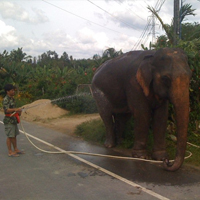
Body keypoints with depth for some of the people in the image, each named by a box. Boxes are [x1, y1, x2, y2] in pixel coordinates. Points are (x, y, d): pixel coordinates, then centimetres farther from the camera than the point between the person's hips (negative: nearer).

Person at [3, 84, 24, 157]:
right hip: (9, 120, -9)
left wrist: (18, 112, 10)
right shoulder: (5, 100, -15)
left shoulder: (12, 99, 14)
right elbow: (6, 110, -27)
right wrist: (16, 109, -36)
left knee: (14, 135, 15)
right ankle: (10, 152, 5)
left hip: (14, 120, 9)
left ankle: (15, 149, 25)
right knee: (10, 136, -3)